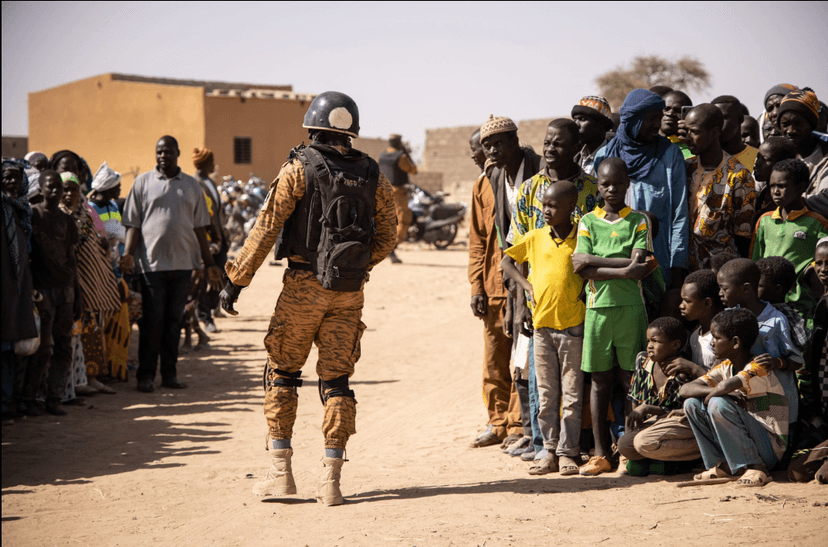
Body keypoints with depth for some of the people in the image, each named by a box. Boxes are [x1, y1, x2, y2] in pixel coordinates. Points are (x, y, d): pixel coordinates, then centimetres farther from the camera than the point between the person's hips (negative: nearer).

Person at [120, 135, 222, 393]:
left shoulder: (191, 185, 11)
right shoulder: (143, 182, 4)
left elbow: (199, 227, 13)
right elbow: (133, 224, 3)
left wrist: (209, 263, 10)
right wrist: (128, 253, -12)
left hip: (183, 263, 2)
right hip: (152, 262, -2)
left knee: (174, 320, 7)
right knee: (152, 321, 0)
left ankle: (170, 374, 15)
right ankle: (146, 376, 7)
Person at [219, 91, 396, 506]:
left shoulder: (300, 168, -7)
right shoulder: (372, 175, 5)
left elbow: (267, 227, -10)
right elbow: (386, 236, 10)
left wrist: (237, 278, -6)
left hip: (304, 285, -3)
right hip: (349, 291, 3)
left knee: (282, 372, 11)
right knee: (336, 381, 7)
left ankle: (280, 472, 8)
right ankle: (331, 481, 2)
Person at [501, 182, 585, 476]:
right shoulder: (535, 238, 6)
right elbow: (506, 261, 16)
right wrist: (527, 286, 4)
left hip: (573, 325, -3)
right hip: (542, 323, 3)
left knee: (572, 394, 1)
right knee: (546, 394, 7)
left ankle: (567, 452, 8)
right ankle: (550, 451, 13)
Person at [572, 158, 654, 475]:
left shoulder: (638, 221, 5)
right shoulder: (588, 222, 9)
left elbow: (638, 265, -9)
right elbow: (583, 271, -3)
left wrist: (593, 261, -10)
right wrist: (622, 271, -13)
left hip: (630, 307, -2)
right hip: (597, 307, 2)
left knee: (629, 380, 0)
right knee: (600, 381, 4)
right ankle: (600, 453, 9)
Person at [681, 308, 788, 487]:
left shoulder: (759, 368, -18)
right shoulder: (725, 368, 7)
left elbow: (727, 385, -39)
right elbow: (685, 390, -3)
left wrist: (712, 395, -17)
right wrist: (719, 391, -19)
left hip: (771, 448, -8)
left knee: (719, 404, -28)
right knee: (692, 403, 0)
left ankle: (757, 468, -20)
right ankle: (723, 466, 0)